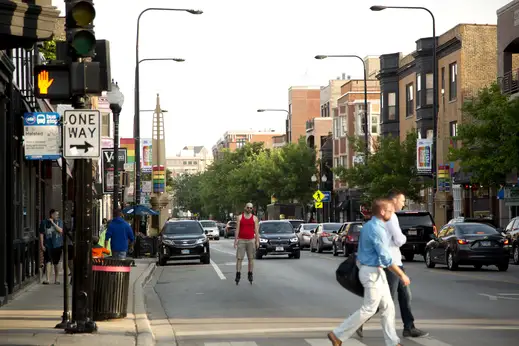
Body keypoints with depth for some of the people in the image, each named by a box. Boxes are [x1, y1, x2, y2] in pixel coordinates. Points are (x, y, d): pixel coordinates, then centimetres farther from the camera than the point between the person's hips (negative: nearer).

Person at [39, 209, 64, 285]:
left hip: (57, 245, 1)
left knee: (56, 263, 9)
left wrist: (53, 223, -13)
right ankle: (47, 279, -16)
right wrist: (42, 245, -4)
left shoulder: (59, 222, 6)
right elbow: (41, 234, 2)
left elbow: (60, 230, -10)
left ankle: (56, 279, 20)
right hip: (47, 246, -1)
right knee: (47, 262, -12)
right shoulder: (44, 222, 2)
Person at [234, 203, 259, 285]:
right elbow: (237, 229, 2)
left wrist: (257, 241, -3)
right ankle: (238, 274, -5)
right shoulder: (240, 217, 5)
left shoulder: (254, 218, 6)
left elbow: (256, 231, 4)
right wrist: (235, 240, -4)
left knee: (251, 258, 3)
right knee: (239, 258, -5)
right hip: (241, 240, -1)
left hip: (251, 240, 1)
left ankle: (250, 275, 11)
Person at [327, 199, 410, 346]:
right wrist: (401, 275, -17)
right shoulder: (377, 230, -21)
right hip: (373, 273, -10)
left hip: (366, 268, 10)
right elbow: (386, 258, -23)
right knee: (368, 309, -3)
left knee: (388, 307, 11)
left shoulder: (368, 226, 10)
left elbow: (363, 249, 19)